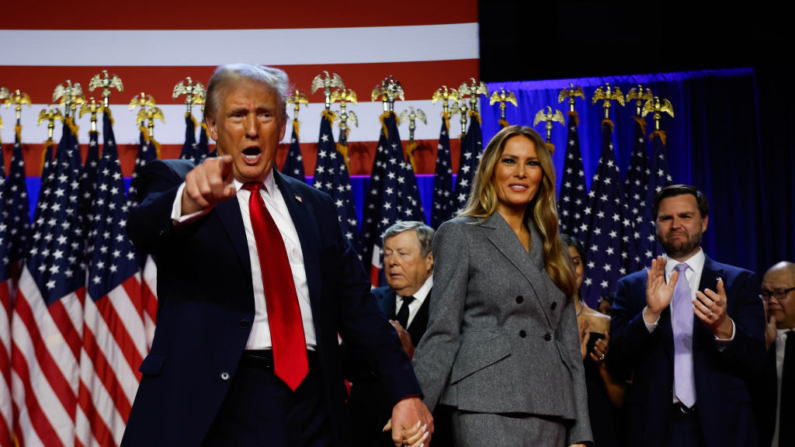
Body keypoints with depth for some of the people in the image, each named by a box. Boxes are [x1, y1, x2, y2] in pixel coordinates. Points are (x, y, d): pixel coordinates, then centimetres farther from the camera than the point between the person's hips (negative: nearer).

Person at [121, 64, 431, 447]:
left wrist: (406, 392, 3)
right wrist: (190, 202, -40)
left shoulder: (316, 207, 15)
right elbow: (144, 228, -18)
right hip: (216, 405, -3)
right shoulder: (175, 181, 3)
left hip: (311, 403, 4)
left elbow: (358, 307, 12)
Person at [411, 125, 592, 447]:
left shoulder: (553, 250, 18)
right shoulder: (459, 235, 4)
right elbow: (442, 331, -2)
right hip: (489, 408, -5)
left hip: (551, 413, 5)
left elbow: (569, 345, 17)